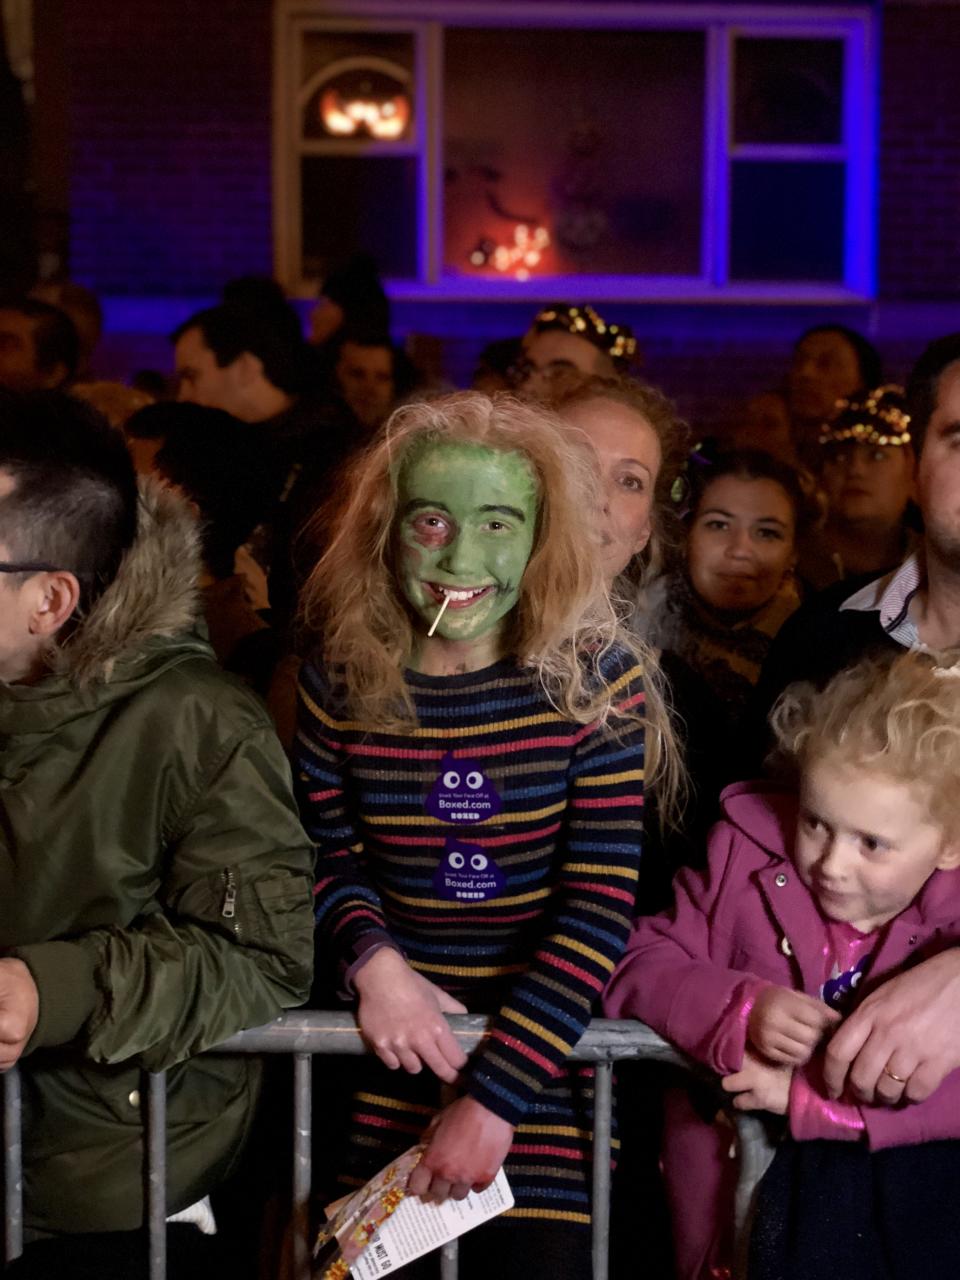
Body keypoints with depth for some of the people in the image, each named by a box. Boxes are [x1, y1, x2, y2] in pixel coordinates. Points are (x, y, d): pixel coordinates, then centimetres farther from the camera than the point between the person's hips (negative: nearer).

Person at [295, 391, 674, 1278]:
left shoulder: (596, 684, -9)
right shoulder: (340, 685, -2)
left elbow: (600, 905, -13)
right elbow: (329, 856, 8)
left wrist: (496, 1093, -18)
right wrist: (374, 961, -13)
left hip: (545, 1056, -2)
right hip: (388, 1064, 2)